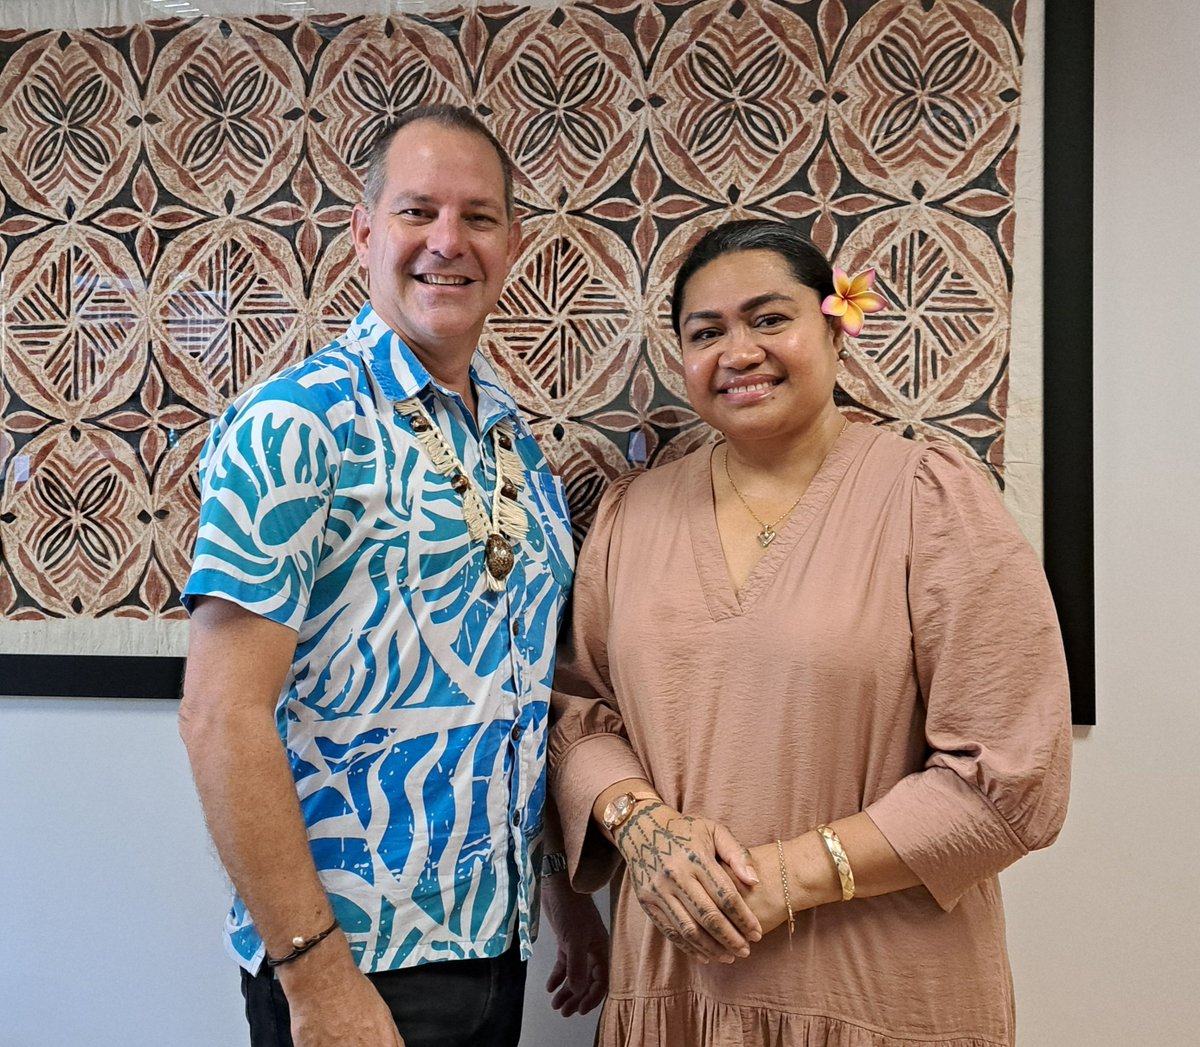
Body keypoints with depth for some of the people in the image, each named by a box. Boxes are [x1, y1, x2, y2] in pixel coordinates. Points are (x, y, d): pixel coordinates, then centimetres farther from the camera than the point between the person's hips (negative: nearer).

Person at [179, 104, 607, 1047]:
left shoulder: (516, 438, 5)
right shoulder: (293, 426, -16)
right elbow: (221, 714, -19)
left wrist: (568, 892, 12)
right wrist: (314, 971, -20)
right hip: (355, 956, -7)